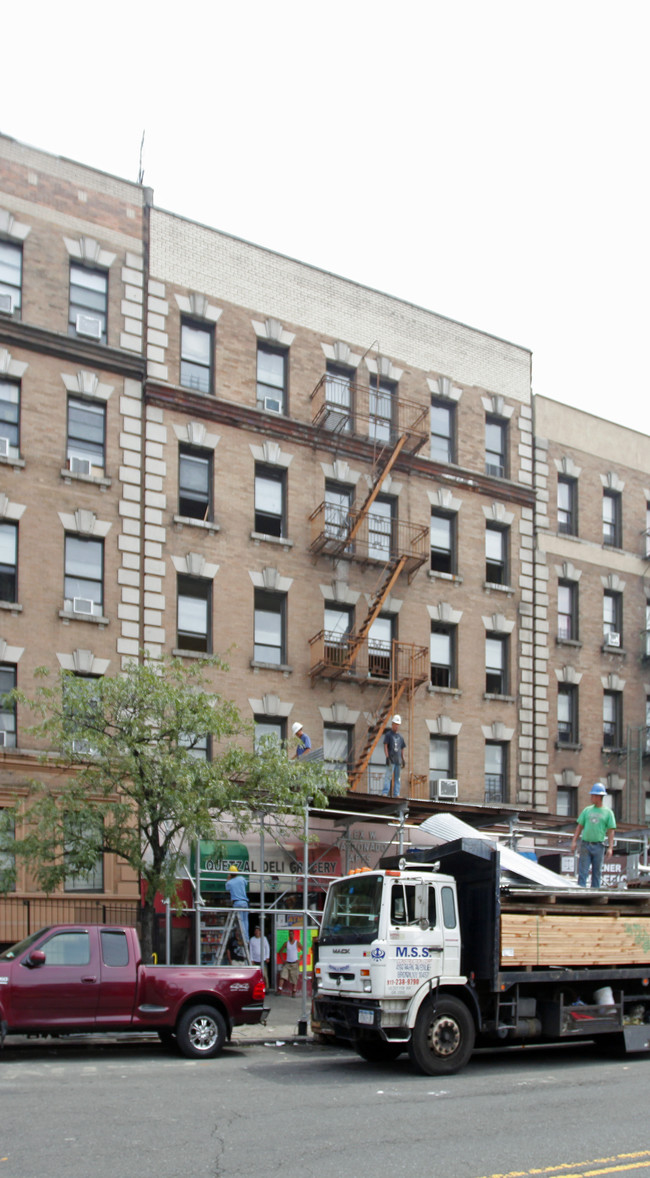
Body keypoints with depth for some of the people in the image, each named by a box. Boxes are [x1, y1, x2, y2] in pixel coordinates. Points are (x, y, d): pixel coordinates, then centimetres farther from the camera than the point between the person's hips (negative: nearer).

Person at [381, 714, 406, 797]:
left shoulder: (400, 736, 18)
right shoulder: (388, 734, 3)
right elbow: (385, 746, -4)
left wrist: (403, 759, 13)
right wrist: (387, 757, -14)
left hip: (398, 760, 6)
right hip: (391, 759, -6)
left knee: (398, 778, 4)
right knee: (388, 776, -13)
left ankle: (396, 794, 5)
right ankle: (385, 793, -16)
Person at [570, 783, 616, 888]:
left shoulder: (607, 812, 3)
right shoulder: (587, 810, 10)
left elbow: (611, 831, 0)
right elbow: (579, 826, 12)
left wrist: (610, 847, -8)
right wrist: (574, 841, 3)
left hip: (598, 846, -2)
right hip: (585, 844, 2)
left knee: (597, 872, 4)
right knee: (583, 871, -2)